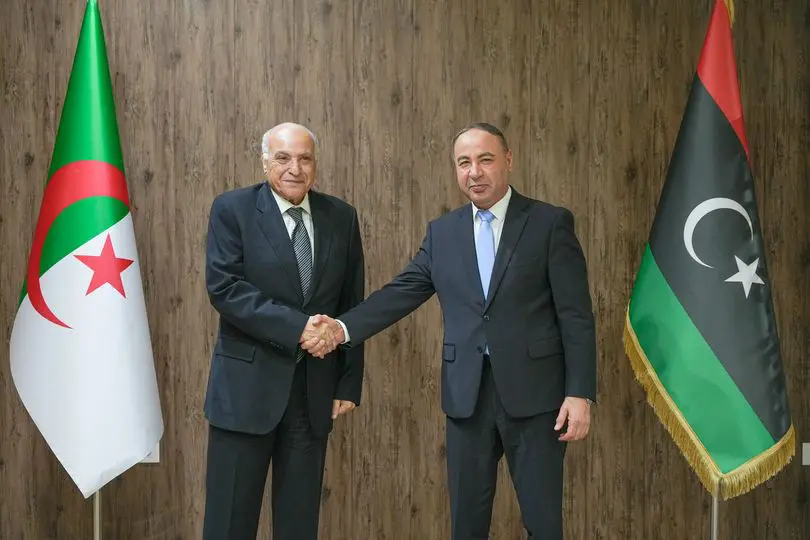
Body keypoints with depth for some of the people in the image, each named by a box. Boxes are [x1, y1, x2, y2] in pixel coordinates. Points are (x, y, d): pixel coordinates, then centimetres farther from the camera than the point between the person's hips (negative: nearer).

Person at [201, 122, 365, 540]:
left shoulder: (341, 217, 7)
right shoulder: (232, 209, -3)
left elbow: (352, 304, 8)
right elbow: (223, 286, -15)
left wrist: (349, 382, 4)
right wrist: (295, 326, -21)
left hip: (315, 386, 3)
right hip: (247, 384, -3)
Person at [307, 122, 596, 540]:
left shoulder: (551, 223, -2)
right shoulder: (442, 232, 10)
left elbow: (576, 315, -5)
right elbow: (400, 292, 7)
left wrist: (580, 393, -11)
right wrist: (343, 328, -9)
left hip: (533, 393, -3)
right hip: (467, 395, 4)